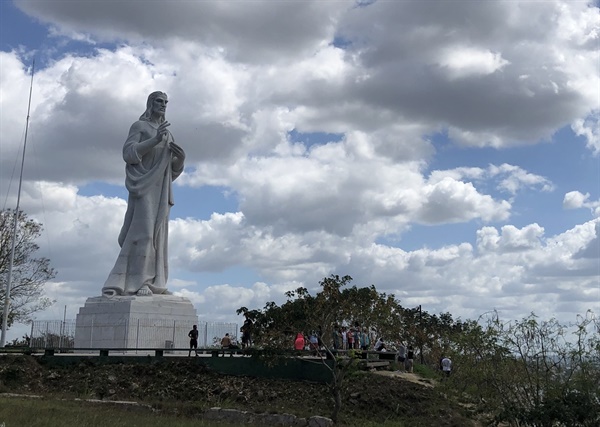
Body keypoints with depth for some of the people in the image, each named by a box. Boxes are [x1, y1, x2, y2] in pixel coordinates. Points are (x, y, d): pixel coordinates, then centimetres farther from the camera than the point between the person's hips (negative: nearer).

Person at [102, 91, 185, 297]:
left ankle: (152, 283, -4)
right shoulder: (139, 126, 6)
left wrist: (181, 157, -3)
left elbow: (174, 168, 21)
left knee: (157, 234, -1)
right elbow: (128, 153, -9)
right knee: (142, 231, -19)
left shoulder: (167, 134, 25)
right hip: (144, 184, -7)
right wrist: (155, 139, -19)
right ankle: (135, 281, -22)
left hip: (161, 188, 7)